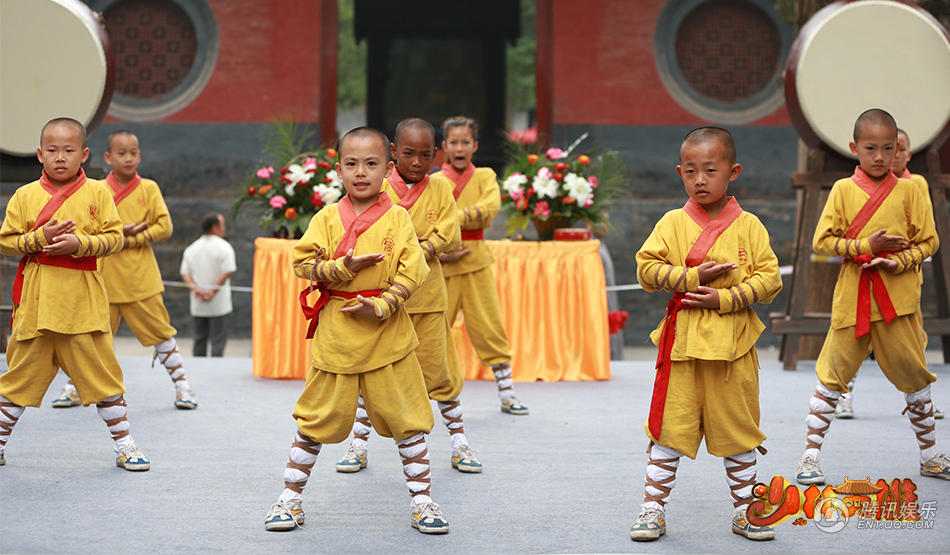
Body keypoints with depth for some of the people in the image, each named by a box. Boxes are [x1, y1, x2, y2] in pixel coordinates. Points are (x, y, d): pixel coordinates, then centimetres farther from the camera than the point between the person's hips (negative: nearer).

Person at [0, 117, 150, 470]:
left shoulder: (97, 193, 2)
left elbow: (113, 238, -2)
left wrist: (78, 243, -17)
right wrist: (41, 237, -13)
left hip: (83, 299, -1)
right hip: (36, 299, 1)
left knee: (101, 371, 2)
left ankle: (123, 444, 13)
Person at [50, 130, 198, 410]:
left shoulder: (148, 188, 3)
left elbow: (164, 228, -3)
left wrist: (129, 240, -13)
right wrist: (119, 231, -17)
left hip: (141, 279, -1)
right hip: (104, 280, 1)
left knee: (160, 331, 3)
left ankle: (182, 385, 13)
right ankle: (72, 387, 17)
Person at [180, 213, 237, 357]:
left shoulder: (191, 249, 11)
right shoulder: (224, 247, -7)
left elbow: (185, 274, 5)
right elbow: (227, 272, -16)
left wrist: (195, 289, -5)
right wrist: (213, 291, -12)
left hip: (197, 305, 5)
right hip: (219, 304, -5)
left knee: (199, 339, 11)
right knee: (218, 339, -2)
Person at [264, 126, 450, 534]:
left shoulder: (397, 218, 0)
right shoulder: (327, 218, 3)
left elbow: (411, 272, -5)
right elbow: (302, 262, -1)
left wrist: (380, 307, -16)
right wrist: (343, 268, -16)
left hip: (387, 333, 0)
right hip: (335, 333, 0)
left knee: (408, 419, 2)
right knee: (316, 420, 6)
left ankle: (422, 500, 14)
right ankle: (290, 498, 18)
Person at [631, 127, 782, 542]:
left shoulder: (748, 227, 2)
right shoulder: (673, 223, 3)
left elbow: (770, 279, -3)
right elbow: (647, 268, -4)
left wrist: (725, 298, -14)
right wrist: (694, 277, -14)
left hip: (732, 341, 0)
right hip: (682, 340, 0)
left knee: (737, 428, 8)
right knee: (670, 426, 1)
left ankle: (745, 510, 20)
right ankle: (653, 509, 9)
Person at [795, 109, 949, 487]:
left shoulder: (908, 190, 3)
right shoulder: (843, 190, 1)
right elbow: (822, 241, -2)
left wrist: (899, 261, -12)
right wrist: (866, 246, -13)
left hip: (898, 296, 1)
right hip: (852, 296, -1)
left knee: (914, 375, 8)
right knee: (832, 375, 0)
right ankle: (810, 455, 8)